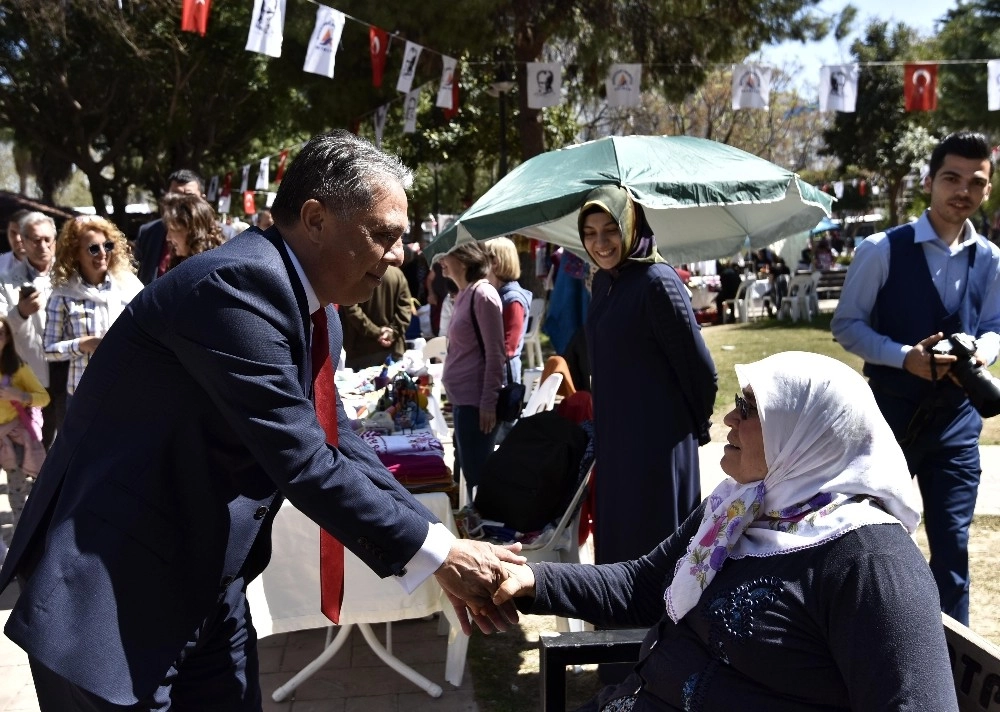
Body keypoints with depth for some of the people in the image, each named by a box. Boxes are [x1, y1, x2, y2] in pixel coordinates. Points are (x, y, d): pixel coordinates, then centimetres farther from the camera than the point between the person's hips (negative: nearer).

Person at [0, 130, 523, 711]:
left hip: (208, 589, 9)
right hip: (112, 593, -8)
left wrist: (439, 554, -1)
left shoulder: (317, 313, 6)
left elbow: (341, 448, 8)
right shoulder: (239, 282, -23)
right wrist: (436, 553, -18)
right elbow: (303, 464, -26)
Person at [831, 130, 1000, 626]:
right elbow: (846, 325, -7)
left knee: (952, 545, 7)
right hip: (890, 411, -2)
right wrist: (904, 356, -21)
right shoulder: (883, 250, -11)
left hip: (956, 417, 3)